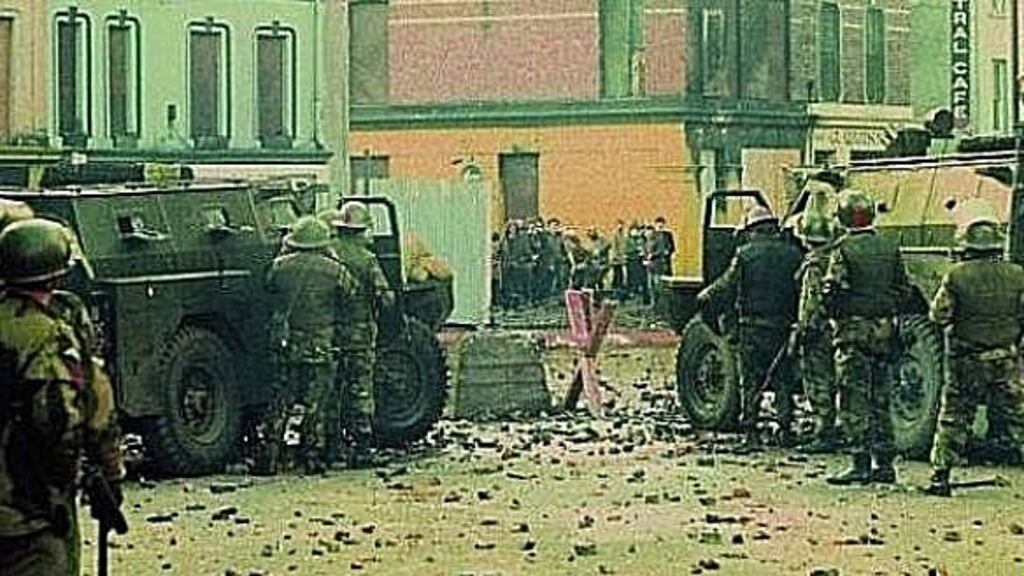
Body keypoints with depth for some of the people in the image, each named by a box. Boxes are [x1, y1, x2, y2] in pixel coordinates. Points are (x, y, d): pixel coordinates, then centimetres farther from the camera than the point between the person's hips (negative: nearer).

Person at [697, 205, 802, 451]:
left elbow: (726, 288, -4)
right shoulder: (792, 253, 3)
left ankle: (750, 433, 1)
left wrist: (705, 300, 12)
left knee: (751, 383, 4)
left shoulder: (745, 254, -5)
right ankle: (786, 430, 11)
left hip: (752, 329, -2)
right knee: (783, 380, 12)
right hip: (784, 328, 2)